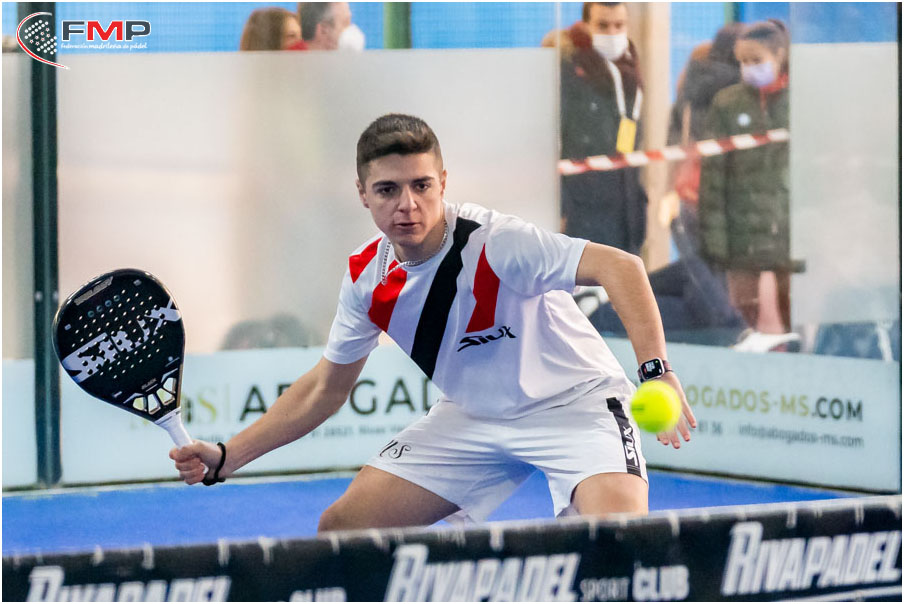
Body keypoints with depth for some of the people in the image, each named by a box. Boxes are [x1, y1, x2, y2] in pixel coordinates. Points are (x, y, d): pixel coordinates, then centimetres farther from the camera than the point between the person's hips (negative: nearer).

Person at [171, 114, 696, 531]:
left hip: (570, 403, -6)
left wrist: (657, 371, -48)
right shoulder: (368, 280, -7)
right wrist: (226, 457, -1)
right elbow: (326, 387, 7)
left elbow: (620, 266, -35)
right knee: (342, 527, -3)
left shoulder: (493, 243, -27)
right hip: (475, 418, 6)